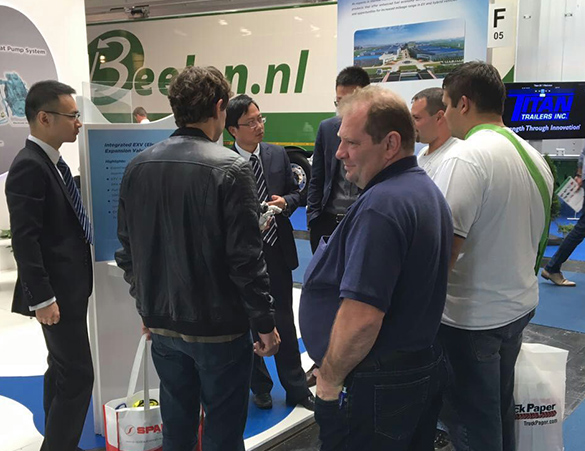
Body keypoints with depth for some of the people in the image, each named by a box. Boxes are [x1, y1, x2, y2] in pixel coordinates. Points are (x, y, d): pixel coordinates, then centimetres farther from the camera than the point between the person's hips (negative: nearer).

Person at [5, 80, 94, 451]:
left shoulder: (52, 161, 11)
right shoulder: (29, 166, -19)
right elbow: (24, 239, -22)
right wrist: (41, 297, -23)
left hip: (69, 286, 10)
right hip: (56, 291, -10)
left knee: (62, 370, 18)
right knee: (78, 375, -4)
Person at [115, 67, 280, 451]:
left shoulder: (138, 167, 0)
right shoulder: (230, 168, -16)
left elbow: (128, 250, 6)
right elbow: (246, 258, -18)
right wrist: (265, 323, -7)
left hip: (162, 324, 6)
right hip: (218, 326, -5)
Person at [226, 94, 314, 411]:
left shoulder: (277, 154, 1)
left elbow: (295, 192, 11)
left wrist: (285, 202, -10)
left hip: (278, 251, 4)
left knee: (284, 323, 15)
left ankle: (296, 388, 30)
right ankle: (260, 387, 35)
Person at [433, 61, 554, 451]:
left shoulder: (468, 157, -21)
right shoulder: (534, 157, 6)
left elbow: (445, 245, -27)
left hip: (471, 317, -8)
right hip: (519, 305, 8)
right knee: (500, 410, 24)